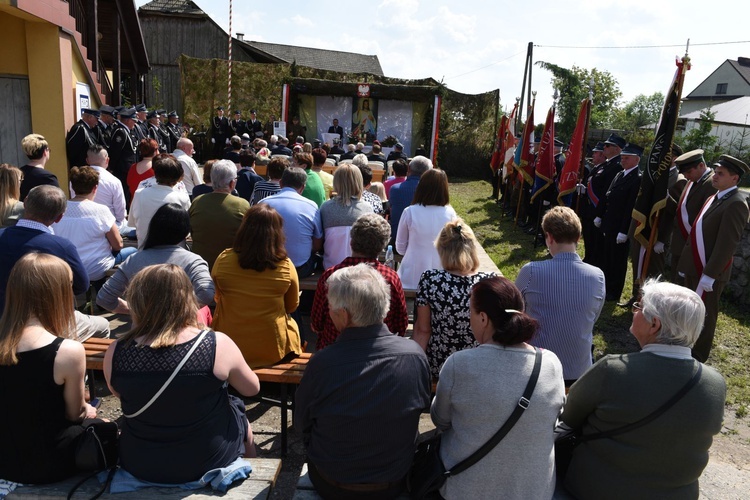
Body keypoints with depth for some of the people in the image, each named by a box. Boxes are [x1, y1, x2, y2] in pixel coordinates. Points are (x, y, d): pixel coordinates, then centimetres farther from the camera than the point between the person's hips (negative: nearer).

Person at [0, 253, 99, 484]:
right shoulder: (68, 351, -27)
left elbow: (23, 404, 3)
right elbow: (74, 414, -10)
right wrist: (87, 411, 11)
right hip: (46, 465, -5)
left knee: (88, 422, 26)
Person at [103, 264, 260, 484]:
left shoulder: (116, 353, -18)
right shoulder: (217, 344, -25)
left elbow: (121, 393, 4)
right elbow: (252, 388, -8)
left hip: (139, 465, 3)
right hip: (208, 460, -2)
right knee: (240, 419, 28)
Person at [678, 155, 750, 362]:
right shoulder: (715, 198, 11)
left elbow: (727, 244, -23)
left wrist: (709, 274, -23)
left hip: (710, 271, -8)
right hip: (695, 267, 8)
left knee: (703, 314, 7)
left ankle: (697, 356, 22)